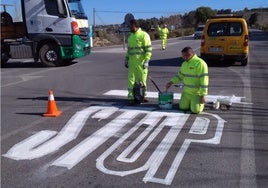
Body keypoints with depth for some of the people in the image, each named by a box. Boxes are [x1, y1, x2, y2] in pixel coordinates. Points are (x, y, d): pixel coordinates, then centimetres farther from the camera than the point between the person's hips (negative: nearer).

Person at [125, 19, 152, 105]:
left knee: (142, 79, 6)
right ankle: (131, 97, 3)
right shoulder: (130, 36, 14)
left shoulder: (144, 35, -7)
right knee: (131, 79, 0)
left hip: (141, 62, -5)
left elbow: (149, 49, -11)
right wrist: (126, 59, 15)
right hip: (132, 62, 5)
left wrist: (146, 61, -18)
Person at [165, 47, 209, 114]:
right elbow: (180, 75, 17)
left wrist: (203, 95, -22)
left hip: (197, 93, -7)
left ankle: (201, 102, 21)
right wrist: (170, 83, 5)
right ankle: (192, 101, 32)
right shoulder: (184, 63, 5)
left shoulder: (200, 63, -21)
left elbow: (204, 80, -22)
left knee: (195, 110, -10)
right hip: (186, 91, 7)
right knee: (183, 107, 4)